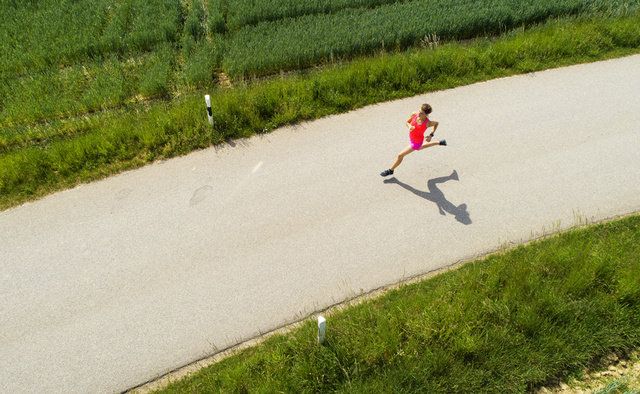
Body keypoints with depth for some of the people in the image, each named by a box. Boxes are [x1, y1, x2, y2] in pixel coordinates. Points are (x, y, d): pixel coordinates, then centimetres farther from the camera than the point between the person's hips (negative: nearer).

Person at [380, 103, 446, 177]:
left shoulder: (427, 123, -31)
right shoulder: (414, 114, -22)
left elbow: (436, 123, -9)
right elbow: (407, 122, -4)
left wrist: (431, 135, -15)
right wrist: (409, 126, -28)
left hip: (417, 142, -7)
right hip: (412, 139, 7)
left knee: (400, 155, -3)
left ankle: (390, 170, 19)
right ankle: (439, 142, 57)